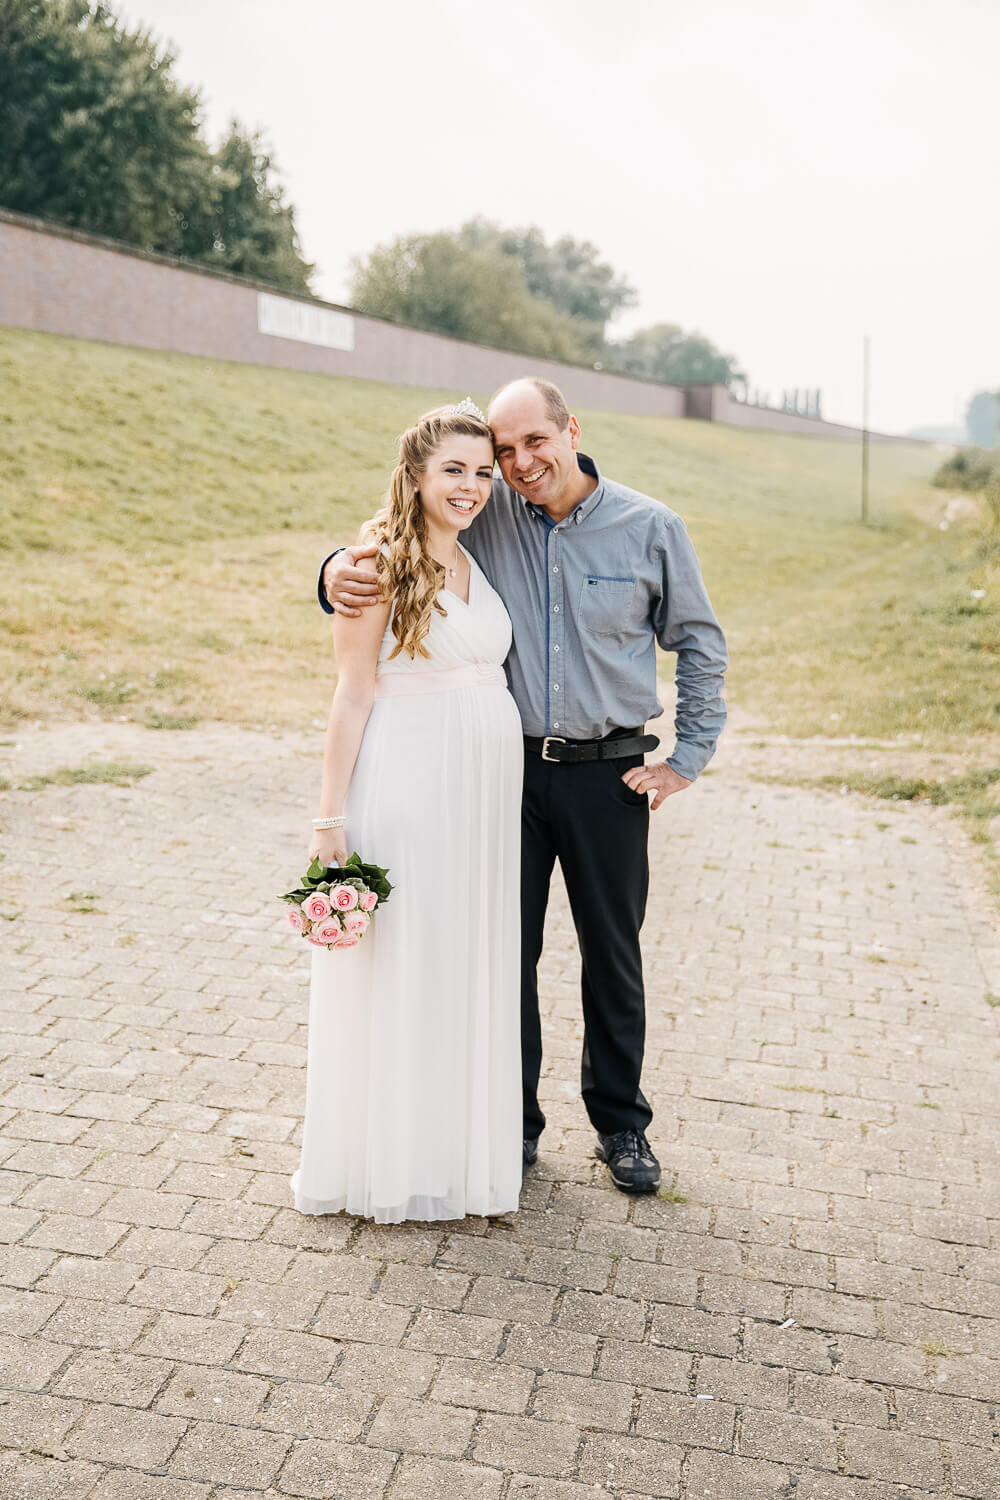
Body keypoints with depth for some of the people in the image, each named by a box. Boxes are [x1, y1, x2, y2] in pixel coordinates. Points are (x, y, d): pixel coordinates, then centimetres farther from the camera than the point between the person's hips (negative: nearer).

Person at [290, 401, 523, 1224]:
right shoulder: (381, 563, -8)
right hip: (406, 780, -6)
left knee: (470, 967, 14)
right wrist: (331, 816, -12)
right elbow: (354, 695, -10)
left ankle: (461, 1147, 31)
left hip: (483, 787, 7)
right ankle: (385, 1160, 23)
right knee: (396, 965, 5)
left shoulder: (478, 563, 12)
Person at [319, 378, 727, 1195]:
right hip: (510, 765, 1)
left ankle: (621, 1122, 31)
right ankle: (512, 1122, 26)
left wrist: (687, 758, 2)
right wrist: (339, 570, -17)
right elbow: (389, 547, 8)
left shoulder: (650, 528, -3)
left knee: (613, 953, 11)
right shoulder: (485, 516, -3)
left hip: (609, 774, 0)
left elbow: (700, 644, 7)